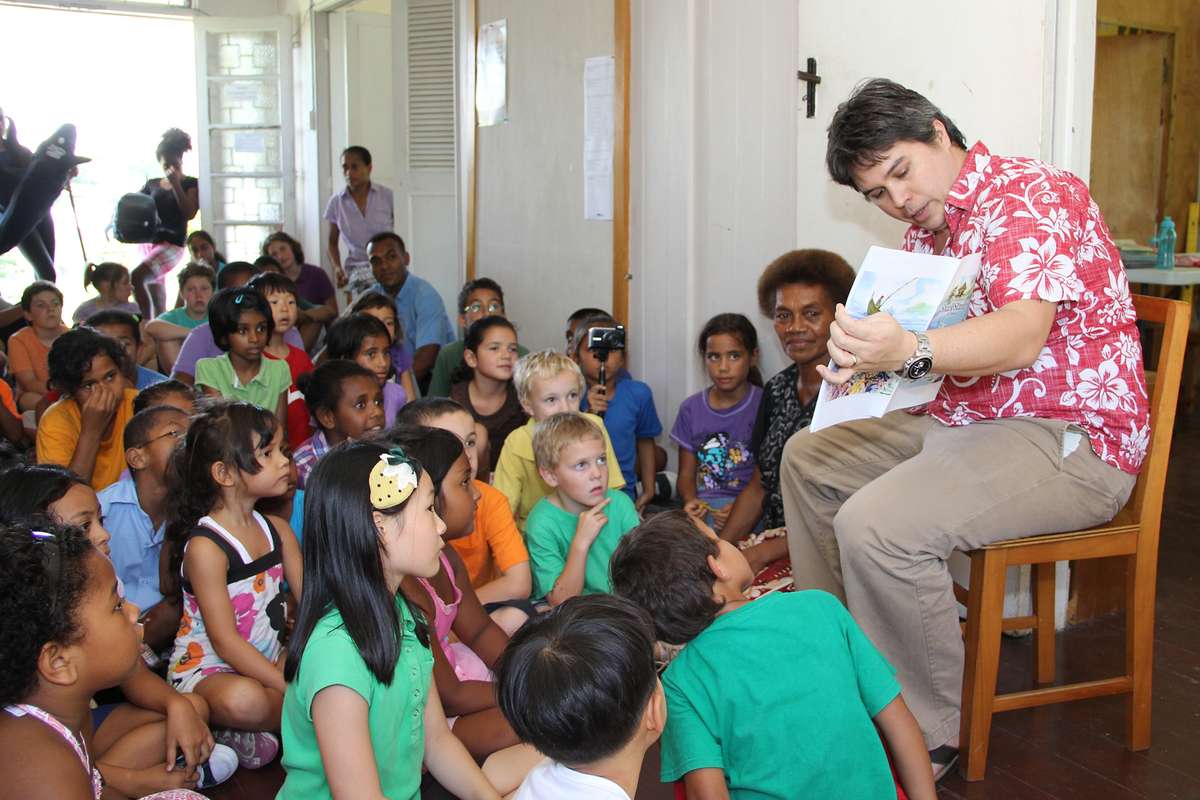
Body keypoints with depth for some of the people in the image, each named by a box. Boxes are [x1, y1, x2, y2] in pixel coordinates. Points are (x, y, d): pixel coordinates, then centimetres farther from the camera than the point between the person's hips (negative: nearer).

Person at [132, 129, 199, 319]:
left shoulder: (191, 184, 2)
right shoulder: (152, 184, 14)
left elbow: (189, 213, -11)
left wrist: (176, 183, -13)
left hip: (172, 244, -5)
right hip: (149, 242, 5)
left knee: (136, 277, -26)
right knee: (157, 300, 8)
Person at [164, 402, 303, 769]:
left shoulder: (277, 529, 5)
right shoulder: (205, 546, -19)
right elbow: (225, 641, -22)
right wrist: (294, 689, -25)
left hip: (268, 660, 8)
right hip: (205, 669, -8)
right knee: (244, 699, -39)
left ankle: (245, 734, -8)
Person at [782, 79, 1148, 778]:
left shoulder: (1032, 193, -15)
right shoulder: (927, 230, 14)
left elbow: (1022, 337, -31)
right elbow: (919, 341, 13)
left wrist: (907, 351, -47)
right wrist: (864, 358, -10)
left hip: (1071, 438, -10)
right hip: (963, 422, 10)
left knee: (877, 525, -30)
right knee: (807, 458, 14)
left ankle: (929, 739, -12)